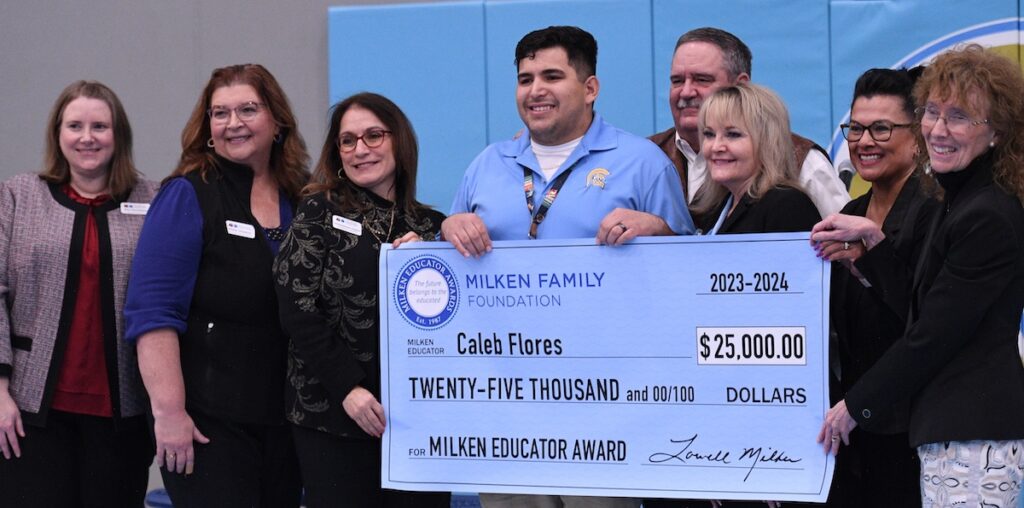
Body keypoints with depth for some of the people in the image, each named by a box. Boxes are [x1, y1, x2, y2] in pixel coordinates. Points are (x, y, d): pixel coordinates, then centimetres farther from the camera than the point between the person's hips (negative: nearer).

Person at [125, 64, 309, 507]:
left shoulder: (303, 200, 10)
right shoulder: (187, 196, -4)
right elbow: (154, 313, -13)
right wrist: (169, 412, -19)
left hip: (285, 417, 5)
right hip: (208, 419, -5)